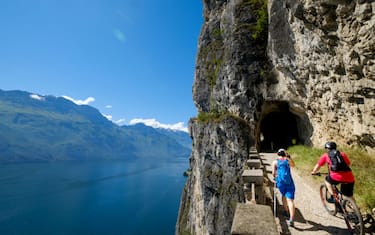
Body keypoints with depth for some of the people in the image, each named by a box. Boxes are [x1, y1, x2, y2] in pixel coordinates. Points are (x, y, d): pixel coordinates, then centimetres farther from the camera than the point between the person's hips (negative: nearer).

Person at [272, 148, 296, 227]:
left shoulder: (275, 162, 4)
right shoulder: (288, 160, 10)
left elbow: (273, 173, -3)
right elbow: (293, 165, 34)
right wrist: (289, 157, 36)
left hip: (280, 182, 0)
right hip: (289, 182, 0)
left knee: (283, 195, 27)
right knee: (290, 200, -5)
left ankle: (287, 212, 40)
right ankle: (291, 219, -16)